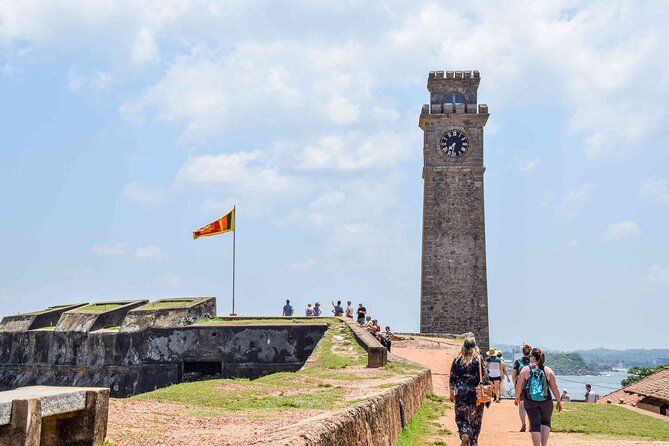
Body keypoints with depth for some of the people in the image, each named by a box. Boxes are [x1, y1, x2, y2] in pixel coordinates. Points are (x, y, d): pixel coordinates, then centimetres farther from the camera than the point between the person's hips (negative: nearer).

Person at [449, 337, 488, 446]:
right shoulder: (479, 359, -5)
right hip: (476, 394, 0)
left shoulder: (457, 360, 0)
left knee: (460, 417, 11)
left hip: (461, 393, 1)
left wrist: (452, 393, 15)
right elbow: (485, 377, -7)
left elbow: (452, 378, 5)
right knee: (475, 419, 11)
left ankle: (464, 434, -15)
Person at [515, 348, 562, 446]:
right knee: (545, 422, 22)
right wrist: (558, 401, 10)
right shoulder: (548, 370, 0)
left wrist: (517, 398, 14)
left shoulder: (525, 369, -4)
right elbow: (555, 388, 0)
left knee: (535, 425, 2)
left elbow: (519, 386, -2)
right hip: (546, 402, 1)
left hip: (530, 402, -1)